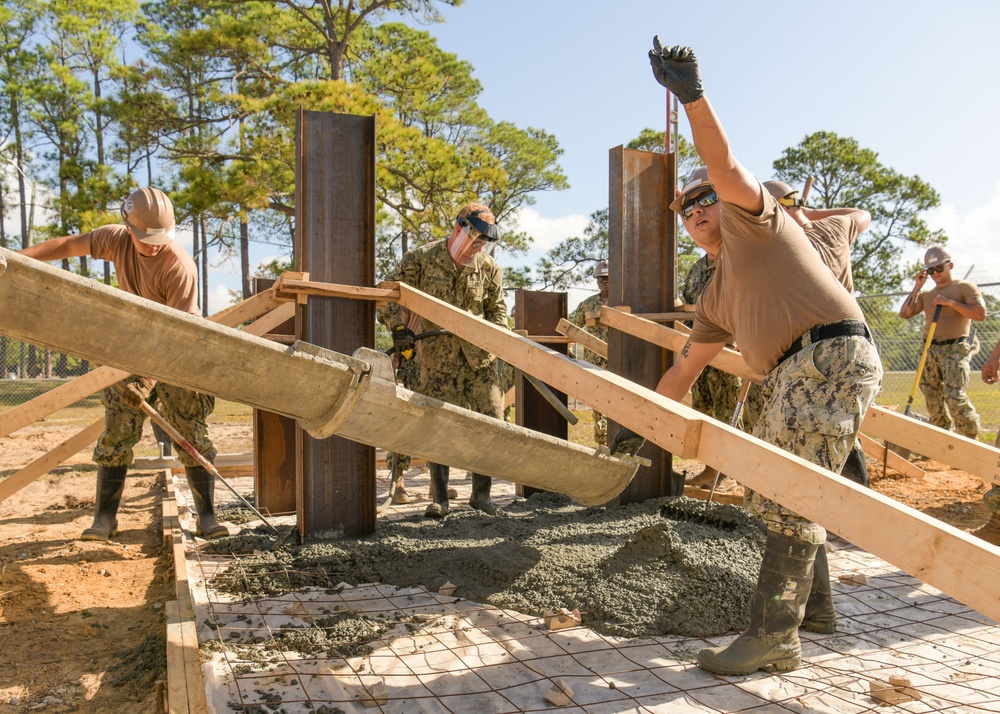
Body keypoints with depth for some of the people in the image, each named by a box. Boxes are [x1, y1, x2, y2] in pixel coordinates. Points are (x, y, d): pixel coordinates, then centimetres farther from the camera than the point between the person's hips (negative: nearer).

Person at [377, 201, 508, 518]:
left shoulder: (489, 267, 2)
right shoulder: (420, 259, -6)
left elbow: (497, 308, 14)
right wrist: (398, 327, -18)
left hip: (480, 357, 3)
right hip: (437, 357, -3)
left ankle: (481, 494, 14)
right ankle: (439, 499, 8)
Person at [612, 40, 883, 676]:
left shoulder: (750, 218, 7)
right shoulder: (716, 297, 26)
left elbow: (726, 167, -14)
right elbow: (685, 368, 29)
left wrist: (693, 95, -26)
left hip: (833, 353, -10)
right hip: (794, 373, 10)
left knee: (789, 496, -13)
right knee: (778, 489, 16)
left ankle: (775, 636, -9)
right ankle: (814, 605, 30)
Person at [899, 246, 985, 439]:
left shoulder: (964, 287, 2)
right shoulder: (926, 295, 18)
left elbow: (981, 313, -10)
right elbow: (904, 313, 8)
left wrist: (950, 302, -14)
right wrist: (916, 288, 4)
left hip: (955, 350, -6)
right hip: (930, 351, 6)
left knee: (954, 396, -19)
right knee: (933, 401, 5)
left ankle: (971, 440, -8)